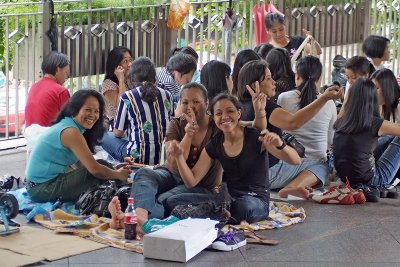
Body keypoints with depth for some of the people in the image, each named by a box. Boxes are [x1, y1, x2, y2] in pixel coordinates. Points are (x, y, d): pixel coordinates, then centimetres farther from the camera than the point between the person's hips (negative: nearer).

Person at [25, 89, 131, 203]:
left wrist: (115, 171, 3)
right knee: (99, 175, -18)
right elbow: (94, 169, -20)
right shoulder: (71, 132, -19)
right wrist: (118, 175, -3)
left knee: (103, 167, 13)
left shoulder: (65, 125, 11)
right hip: (43, 188, -10)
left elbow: (80, 165, 11)